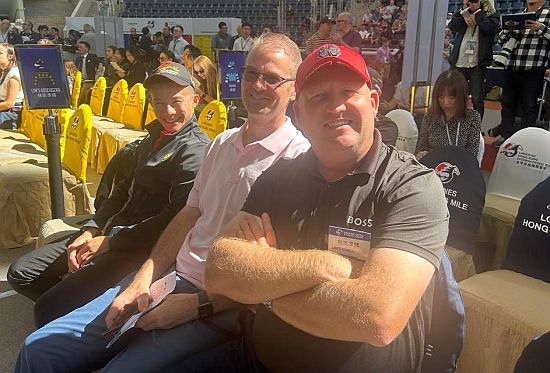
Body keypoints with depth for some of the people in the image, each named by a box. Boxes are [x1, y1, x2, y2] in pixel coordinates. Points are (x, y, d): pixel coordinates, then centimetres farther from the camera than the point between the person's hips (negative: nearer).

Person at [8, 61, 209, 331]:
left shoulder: (195, 149, -15)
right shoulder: (155, 136, 16)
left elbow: (178, 219, -22)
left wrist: (109, 241, -15)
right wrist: (91, 230, 4)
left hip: (142, 248, -9)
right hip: (111, 231, 9)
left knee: (48, 310, -20)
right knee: (20, 274, 9)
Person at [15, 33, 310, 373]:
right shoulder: (223, 143, 12)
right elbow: (189, 216, 12)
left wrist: (197, 305, -17)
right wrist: (142, 282, 1)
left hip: (223, 308, -6)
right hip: (172, 279, 7)